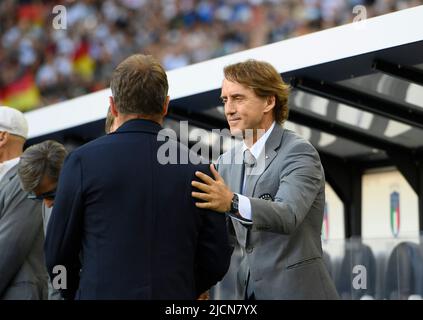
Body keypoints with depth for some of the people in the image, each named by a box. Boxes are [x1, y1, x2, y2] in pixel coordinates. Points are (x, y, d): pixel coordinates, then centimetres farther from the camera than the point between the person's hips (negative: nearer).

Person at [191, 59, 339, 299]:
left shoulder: (299, 152, -11)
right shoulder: (228, 162, 10)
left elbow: (287, 215, -27)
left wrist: (232, 202, -42)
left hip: (296, 290, -6)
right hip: (249, 291, 6)